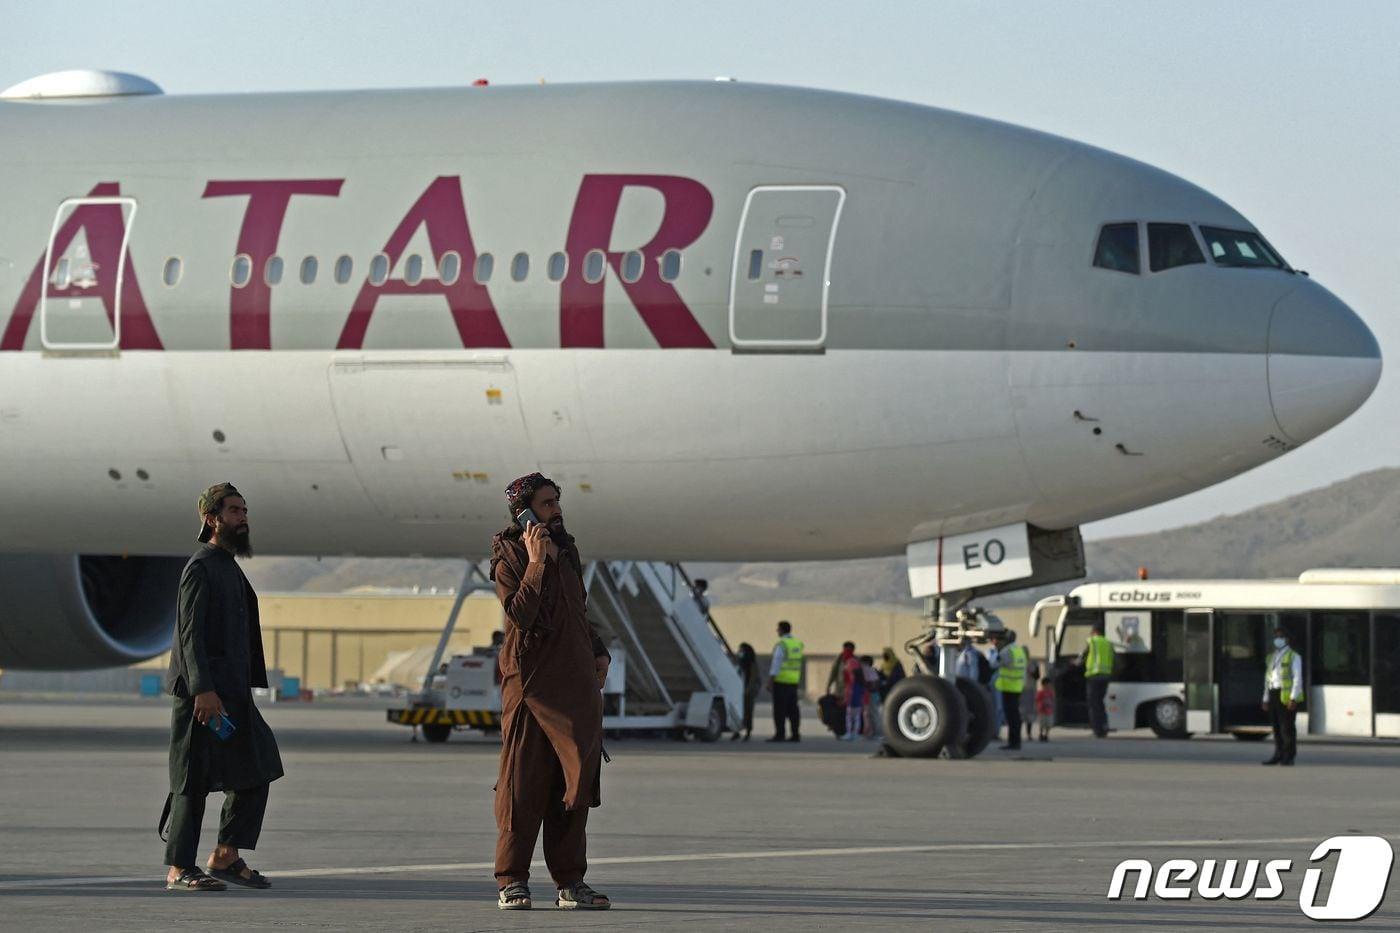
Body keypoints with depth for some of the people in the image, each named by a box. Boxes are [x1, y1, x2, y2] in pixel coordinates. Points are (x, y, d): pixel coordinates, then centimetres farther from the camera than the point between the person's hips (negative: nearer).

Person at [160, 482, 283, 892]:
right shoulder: (200, 568, -9)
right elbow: (190, 633, -17)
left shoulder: (230, 568, 20)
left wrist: (243, 688, 21)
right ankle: (179, 869, -2)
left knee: (256, 771, 7)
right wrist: (203, 689, -24)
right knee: (193, 780, -6)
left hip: (232, 692, 10)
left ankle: (226, 857, 13)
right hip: (203, 693, -10)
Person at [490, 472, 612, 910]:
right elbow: (521, 614, -20)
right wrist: (537, 561, -19)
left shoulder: (566, 550, 16)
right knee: (522, 782, -5)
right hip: (531, 684, -7)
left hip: (576, 685, 7)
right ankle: (511, 882, -1)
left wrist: (598, 652, 14)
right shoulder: (510, 558, -5)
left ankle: (569, 881, 9)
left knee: (574, 782, 5)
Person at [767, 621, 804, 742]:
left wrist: (770, 681, -15)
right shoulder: (798, 643, 11)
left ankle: (780, 734, -9)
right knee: (792, 708, 9)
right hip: (794, 681, 7)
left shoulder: (781, 644, -12)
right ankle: (796, 734, 6)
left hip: (781, 681, -7)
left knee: (780, 709, -6)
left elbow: (776, 664, -16)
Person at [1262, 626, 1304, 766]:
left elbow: (1297, 678, -9)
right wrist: (1266, 699, 16)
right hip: (1273, 694, 7)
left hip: (1287, 695, -7)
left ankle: (1289, 757, -4)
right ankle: (1279, 755, 11)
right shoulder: (1272, 657, 19)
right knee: (1277, 727, 6)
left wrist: (1293, 698, -18)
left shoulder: (1293, 656, -2)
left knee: (1287, 727, -7)